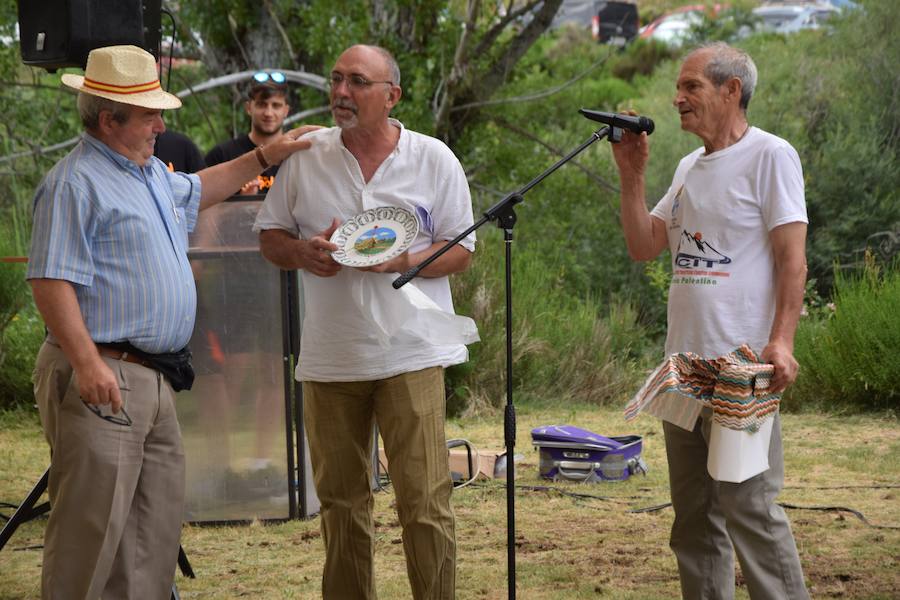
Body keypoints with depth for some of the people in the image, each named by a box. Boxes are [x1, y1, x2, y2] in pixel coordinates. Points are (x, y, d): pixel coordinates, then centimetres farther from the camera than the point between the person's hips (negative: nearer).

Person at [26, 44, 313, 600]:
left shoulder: (151, 173, 18)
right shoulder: (75, 183, -12)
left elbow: (193, 191, 42)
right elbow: (51, 281, -18)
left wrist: (263, 157, 38)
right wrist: (87, 363, -25)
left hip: (155, 382, 10)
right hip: (103, 377, -10)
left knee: (159, 521, 11)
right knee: (94, 524, -10)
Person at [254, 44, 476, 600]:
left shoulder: (434, 159, 2)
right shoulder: (305, 156, 7)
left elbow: (461, 251, 2)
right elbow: (271, 238, 12)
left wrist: (403, 260, -16)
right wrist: (303, 253, -10)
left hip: (410, 354, -3)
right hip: (330, 358, 3)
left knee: (425, 500, -8)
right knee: (341, 500, 11)